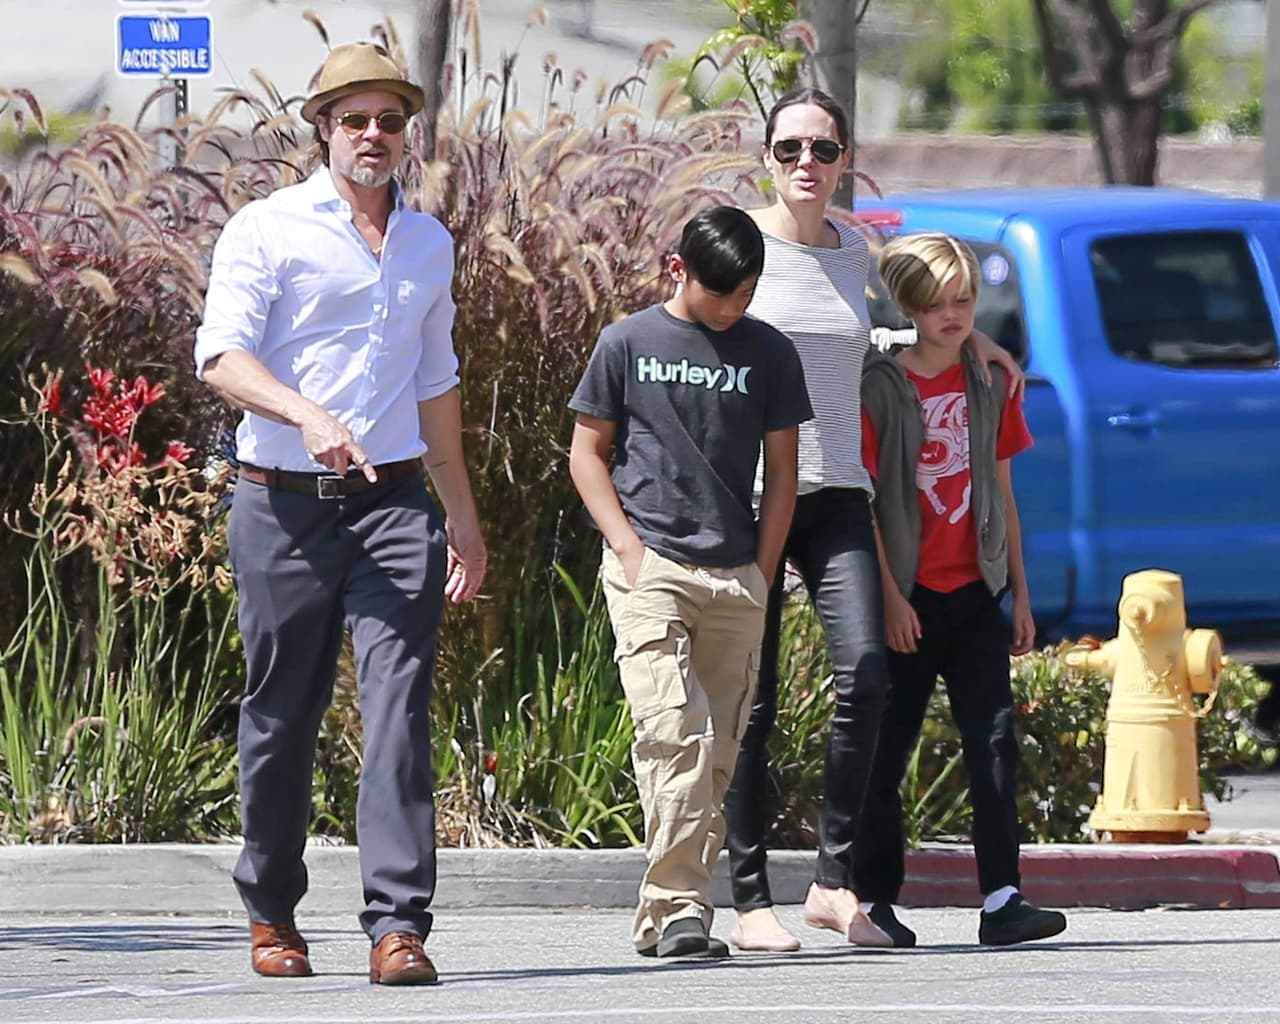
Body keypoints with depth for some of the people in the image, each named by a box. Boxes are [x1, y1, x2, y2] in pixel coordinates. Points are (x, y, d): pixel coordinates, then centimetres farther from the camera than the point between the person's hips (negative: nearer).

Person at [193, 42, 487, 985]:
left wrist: (463, 515, 27)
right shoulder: (269, 229, -2)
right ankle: (272, 913, 24)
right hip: (283, 506, -3)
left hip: (394, 502, 3)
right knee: (282, 718, 5)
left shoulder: (429, 243, 16)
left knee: (399, 706, -11)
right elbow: (222, 356, -14)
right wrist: (305, 415, -31)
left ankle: (399, 926, -17)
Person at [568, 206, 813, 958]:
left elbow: (782, 472, 13)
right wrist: (627, 545, -4)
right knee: (675, 732, -17)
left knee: (719, 753, 2)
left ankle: (668, 912, 8)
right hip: (648, 569, -3)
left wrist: (762, 576, 7)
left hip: (735, 579, 3)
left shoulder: (770, 354, 10)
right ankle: (680, 905, -20)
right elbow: (587, 452, 7)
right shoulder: (629, 344, 4)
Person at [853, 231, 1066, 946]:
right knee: (886, 753, 2)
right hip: (906, 597, -4)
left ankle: (1003, 901, -7)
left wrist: (1020, 591, 13)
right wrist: (889, 595, -12)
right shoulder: (878, 385, -6)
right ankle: (877, 902, 11)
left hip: (974, 593, 4)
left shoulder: (990, 383, 10)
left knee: (995, 743, -5)